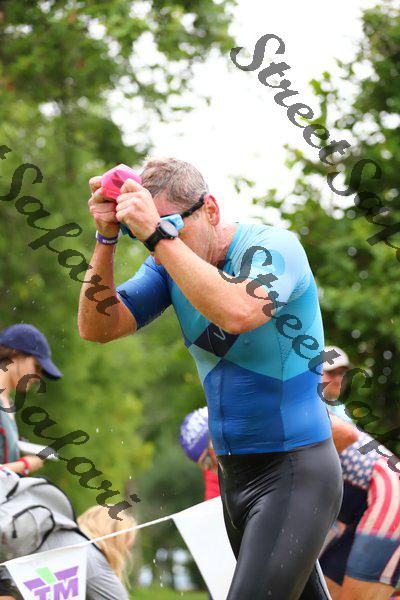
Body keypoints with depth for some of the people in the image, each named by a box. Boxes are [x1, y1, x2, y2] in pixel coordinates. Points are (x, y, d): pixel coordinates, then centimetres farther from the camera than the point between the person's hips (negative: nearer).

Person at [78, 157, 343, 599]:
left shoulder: (274, 247, -15)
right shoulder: (171, 264, 4)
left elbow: (236, 313, -36)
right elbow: (97, 328, -3)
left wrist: (157, 234, -33)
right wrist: (107, 237, -14)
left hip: (295, 474, -7)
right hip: (234, 475, 7)